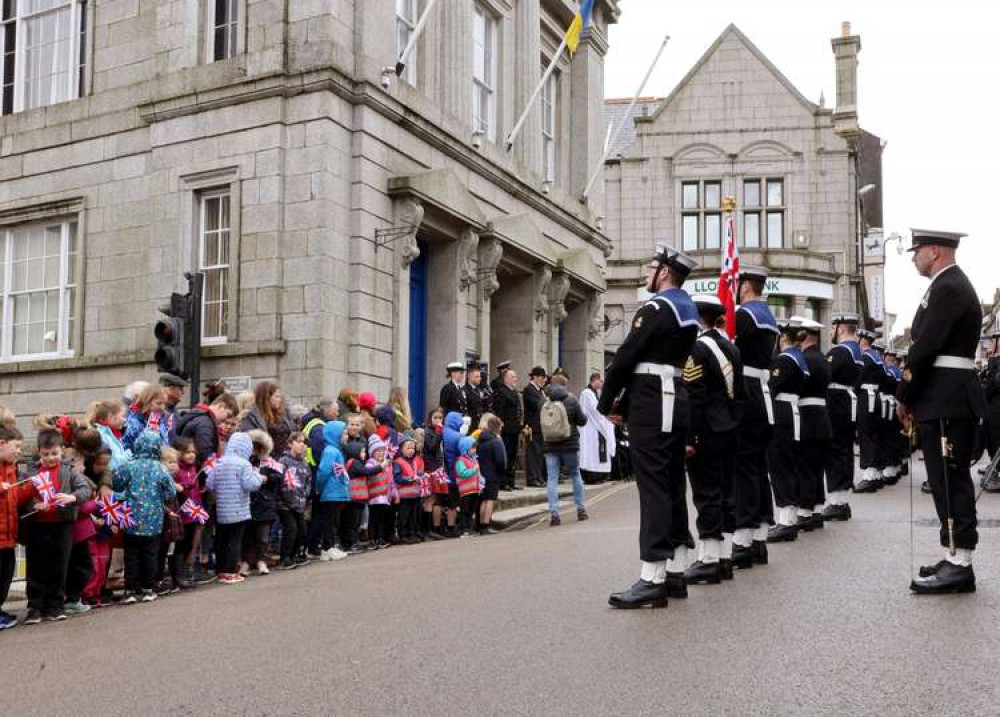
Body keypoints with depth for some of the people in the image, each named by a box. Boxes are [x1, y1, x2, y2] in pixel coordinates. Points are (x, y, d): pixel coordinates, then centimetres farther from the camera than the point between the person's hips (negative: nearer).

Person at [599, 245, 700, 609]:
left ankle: (652, 579, -10)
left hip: (652, 405, -10)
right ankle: (676, 573, 16)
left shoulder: (656, 308, -13)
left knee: (653, 486, -10)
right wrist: (625, 403, 14)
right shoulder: (687, 308, 17)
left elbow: (625, 357, -15)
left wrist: (606, 402, -2)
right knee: (672, 485, 11)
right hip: (675, 401, 10)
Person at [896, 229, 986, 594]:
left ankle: (959, 565, -2)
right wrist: (914, 399, 13)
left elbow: (925, 347, -18)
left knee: (950, 481, -7)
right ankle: (956, 559, 19)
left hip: (946, 402, -10)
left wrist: (904, 397, -9)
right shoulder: (952, 285, 19)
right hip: (949, 399, 10)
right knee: (950, 481, 13)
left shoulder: (948, 288, -13)